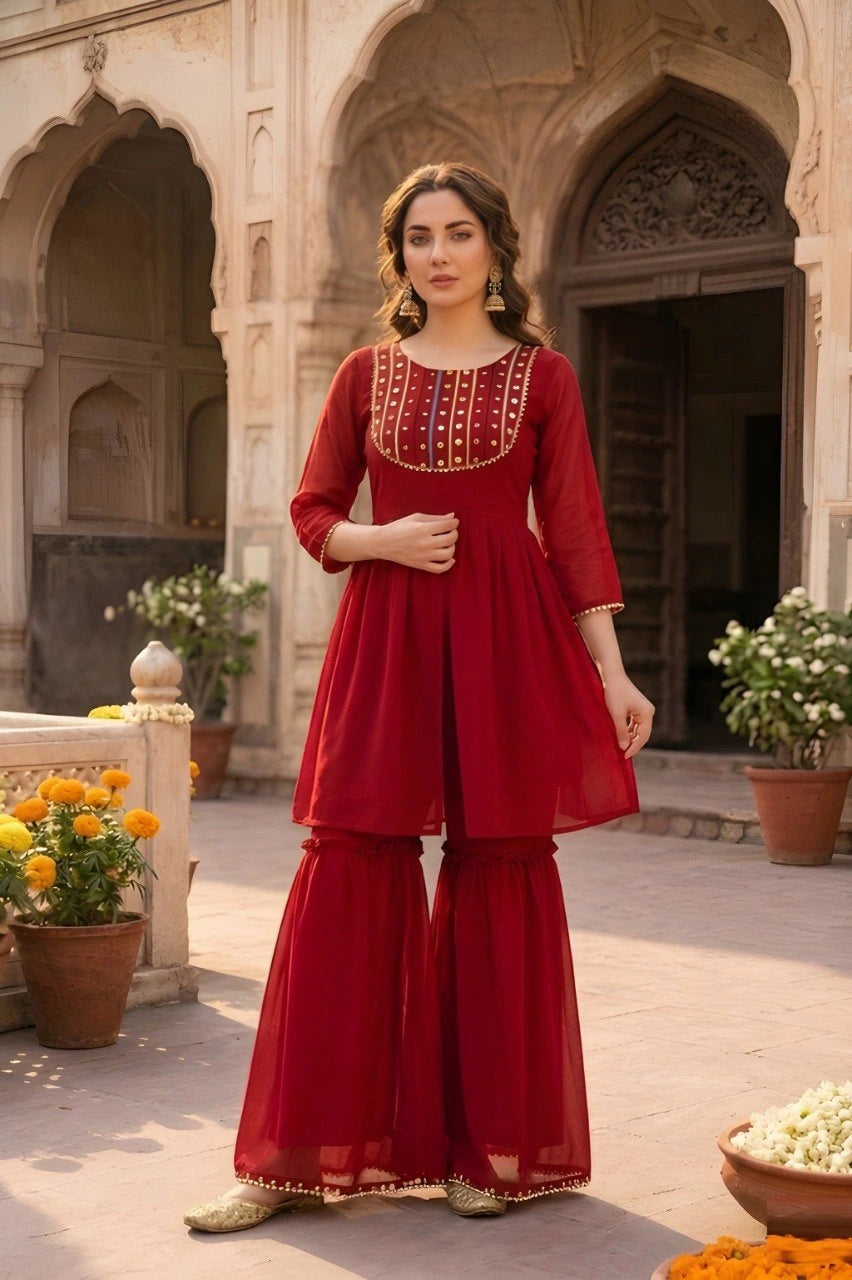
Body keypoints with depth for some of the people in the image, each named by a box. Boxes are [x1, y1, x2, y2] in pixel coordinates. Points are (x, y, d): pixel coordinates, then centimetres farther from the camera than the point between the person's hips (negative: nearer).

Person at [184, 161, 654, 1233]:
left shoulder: (542, 375, 6)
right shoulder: (366, 373, 11)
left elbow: (576, 530, 3)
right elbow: (314, 514, 13)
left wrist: (612, 673, -3)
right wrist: (387, 539, -7)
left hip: (507, 637, -1)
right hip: (384, 633, 1)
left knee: (502, 877, 2)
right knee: (347, 873, -2)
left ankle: (495, 1147, 15)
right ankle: (299, 1158, 5)